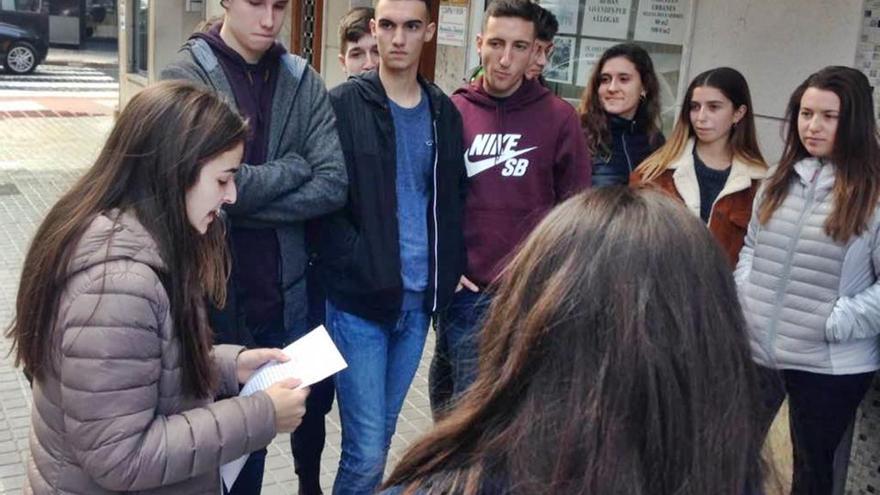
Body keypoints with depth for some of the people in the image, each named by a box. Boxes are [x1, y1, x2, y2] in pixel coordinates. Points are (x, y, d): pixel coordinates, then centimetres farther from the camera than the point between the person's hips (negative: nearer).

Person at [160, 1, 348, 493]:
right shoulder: (187, 76, -8)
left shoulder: (304, 82, 1)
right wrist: (293, 168, -9)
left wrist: (242, 205, -16)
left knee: (314, 398, 20)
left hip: (291, 290, 3)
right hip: (218, 292, -3)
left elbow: (333, 185, -9)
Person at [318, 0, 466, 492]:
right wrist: (362, 266, -17)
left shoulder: (444, 112, 9)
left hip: (418, 300, 5)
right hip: (359, 298, -4)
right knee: (366, 448, -3)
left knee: (382, 436, 17)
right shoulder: (345, 104, -5)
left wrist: (452, 267, 3)